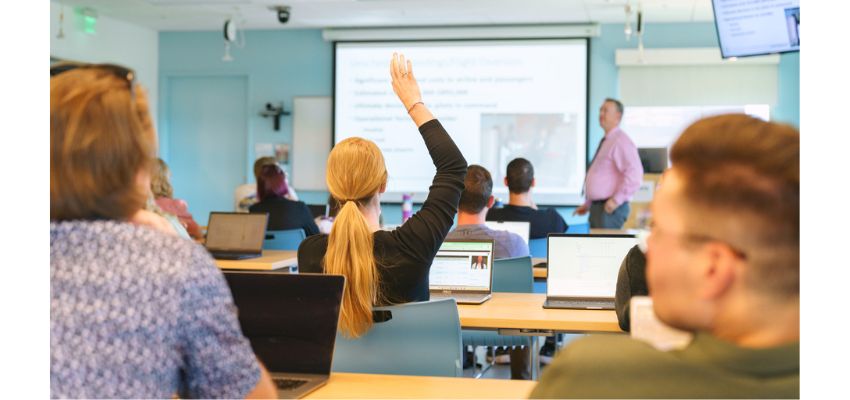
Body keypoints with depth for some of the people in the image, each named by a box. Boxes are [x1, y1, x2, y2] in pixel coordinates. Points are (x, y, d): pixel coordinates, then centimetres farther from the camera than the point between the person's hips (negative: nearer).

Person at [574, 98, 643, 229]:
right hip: (597, 207, 9)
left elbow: (634, 174, -22)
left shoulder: (621, 141, -12)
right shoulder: (605, 142, 18)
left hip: (610, 208, -9)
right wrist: (588, 204, 20)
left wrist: (616, 200, -22)